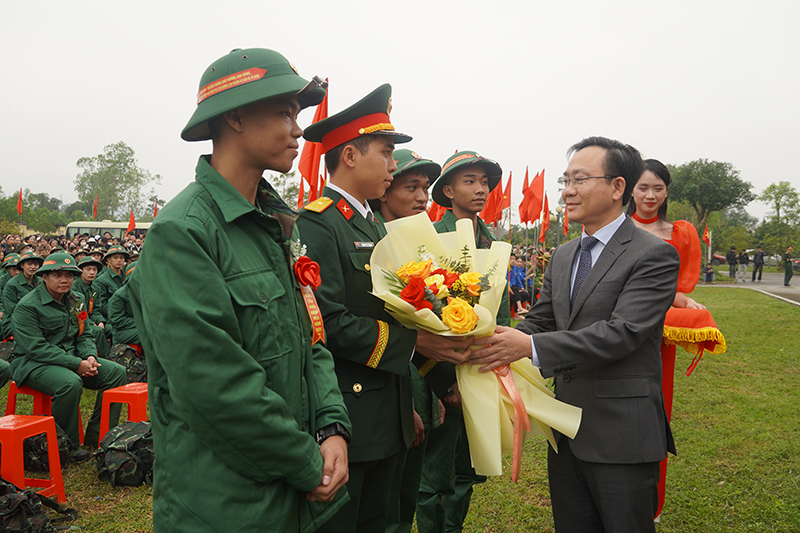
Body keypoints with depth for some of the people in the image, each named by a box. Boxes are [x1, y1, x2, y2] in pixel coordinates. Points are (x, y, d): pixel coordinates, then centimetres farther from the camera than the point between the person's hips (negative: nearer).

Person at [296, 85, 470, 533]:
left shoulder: (375, 226, 15)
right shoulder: (316, 224, -15)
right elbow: (329, 321, -25)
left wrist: (407, 406, 18)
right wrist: (413, 341, -21)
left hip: (386, 419, 9)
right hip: (342, 418, -9)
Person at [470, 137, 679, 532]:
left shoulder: (654, 255, -14)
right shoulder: (563, 255, 11)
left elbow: (621, 332, -25)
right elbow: (538, 320, 8)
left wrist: (531, 347, -32)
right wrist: (489, 348, -10)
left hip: (621, 436, -7)